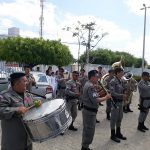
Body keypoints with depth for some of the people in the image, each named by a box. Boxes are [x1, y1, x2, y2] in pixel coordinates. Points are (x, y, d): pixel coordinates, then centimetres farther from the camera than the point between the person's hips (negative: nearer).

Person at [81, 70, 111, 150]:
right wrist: (106, 97, -19)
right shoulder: (90, 86, -22)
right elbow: (95, 100, -28)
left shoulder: (88, 84, 11)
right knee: (90, 130, 1)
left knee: (87, 130, 20)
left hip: (87, 110, 11)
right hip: (90, 111, -11)